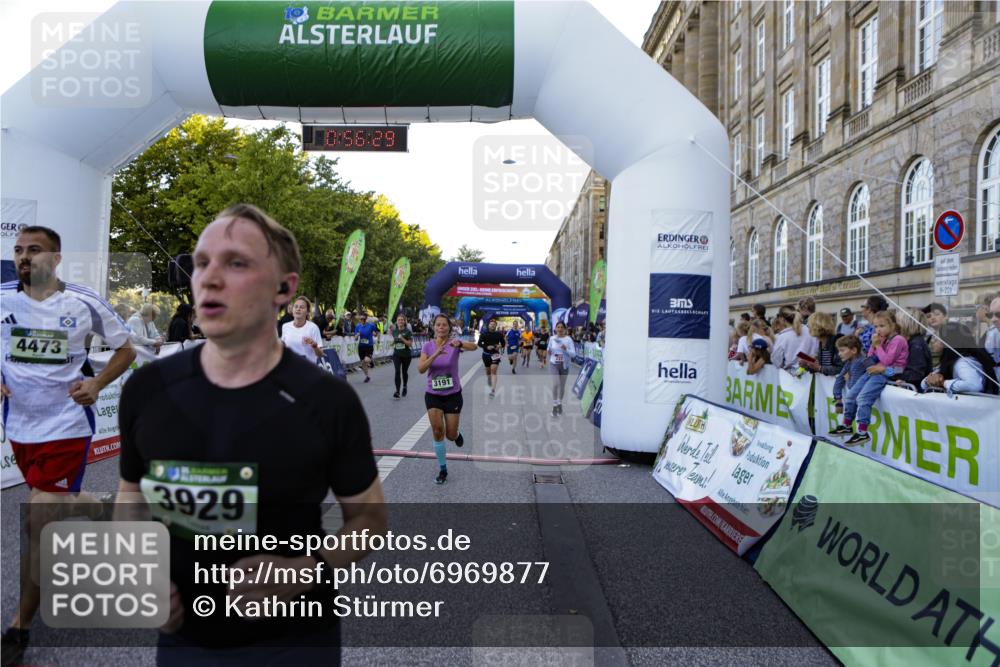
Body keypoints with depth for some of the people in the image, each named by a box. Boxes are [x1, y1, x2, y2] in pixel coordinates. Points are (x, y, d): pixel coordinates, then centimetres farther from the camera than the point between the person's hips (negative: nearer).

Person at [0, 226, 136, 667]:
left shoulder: (84, 302, -8)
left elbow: (126, 350, 3)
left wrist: (96, 385, -12)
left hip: (65, 425, -4)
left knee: (38, 525, -6)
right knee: (49, 507, 21)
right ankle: (102, 511, 54)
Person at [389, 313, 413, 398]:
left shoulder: (408, 331, -9)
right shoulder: (394, 331, 2)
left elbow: (410, 344, -13)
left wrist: (402, 338, -24)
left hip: (406, 355, -2)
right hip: (396, 354, 2)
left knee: (404, 371, 14)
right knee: (397, 371, -14)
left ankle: (404, 387, 39)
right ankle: (397, 391, -16)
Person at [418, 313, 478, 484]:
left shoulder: (454, 343, -11)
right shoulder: (428, 346, -5)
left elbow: (473, 347, -31)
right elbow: (420, 369, -18)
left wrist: (460, 344, -52)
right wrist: (436, 354, -32)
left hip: (453, 395, -1)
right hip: (433, 395, 1)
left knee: (450, 435, 4)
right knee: (438, 432, -5)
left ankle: (457, 433, 43)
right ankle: (443, 469, 14)